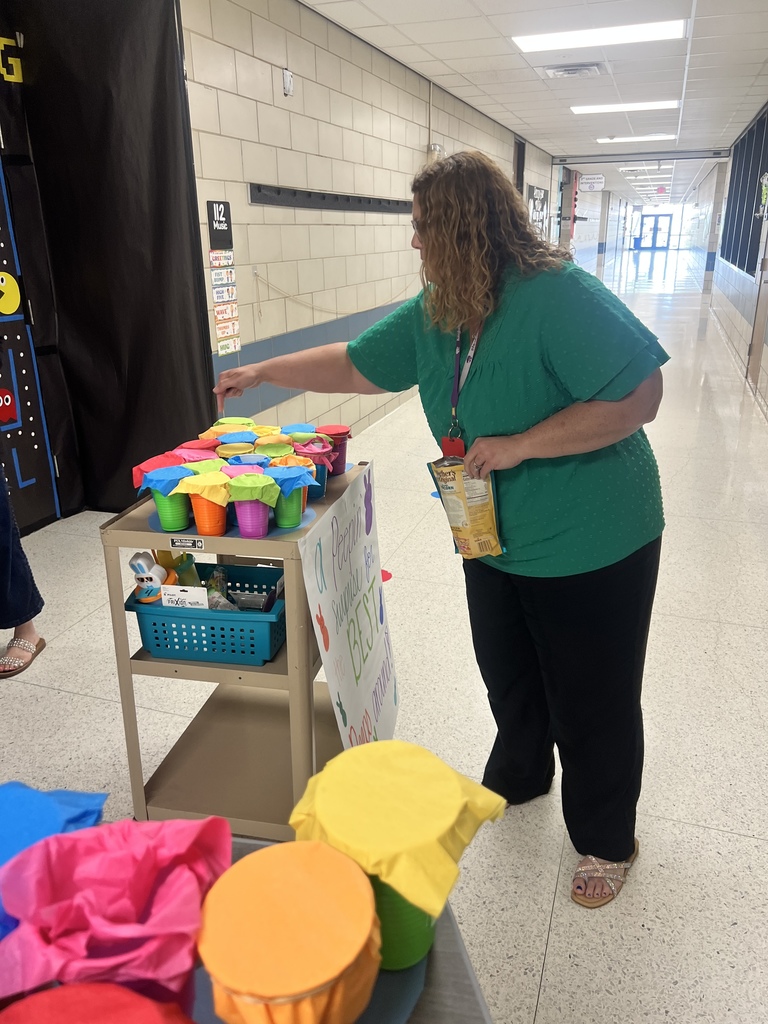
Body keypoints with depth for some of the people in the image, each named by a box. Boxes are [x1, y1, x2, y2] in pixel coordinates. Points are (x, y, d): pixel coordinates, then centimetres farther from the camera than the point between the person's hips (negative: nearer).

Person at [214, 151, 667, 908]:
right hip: (498, 537, 7)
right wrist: (261, 372, 12)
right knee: (508, 676, 23)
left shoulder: (558, 296, -23)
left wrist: (520, 444, -27)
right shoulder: (434, 312, 1)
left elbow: (639, 395, -25)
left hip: (590, 545, -7)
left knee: (591, 701, 10)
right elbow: (355, 365, 10)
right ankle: (518, 776, 52)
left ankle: (607, 841, 35)